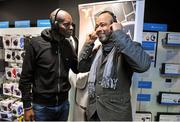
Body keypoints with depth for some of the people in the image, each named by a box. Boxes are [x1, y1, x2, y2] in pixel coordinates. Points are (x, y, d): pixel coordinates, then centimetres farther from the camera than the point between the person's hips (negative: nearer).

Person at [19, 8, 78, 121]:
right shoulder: (36, 44, -12)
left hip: (64, 104, 4)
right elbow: (26, 77, -8)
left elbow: (77, 69, 2)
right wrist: (27, 106, -7)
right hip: (42, 105, -3)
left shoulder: (68, 45, 0)